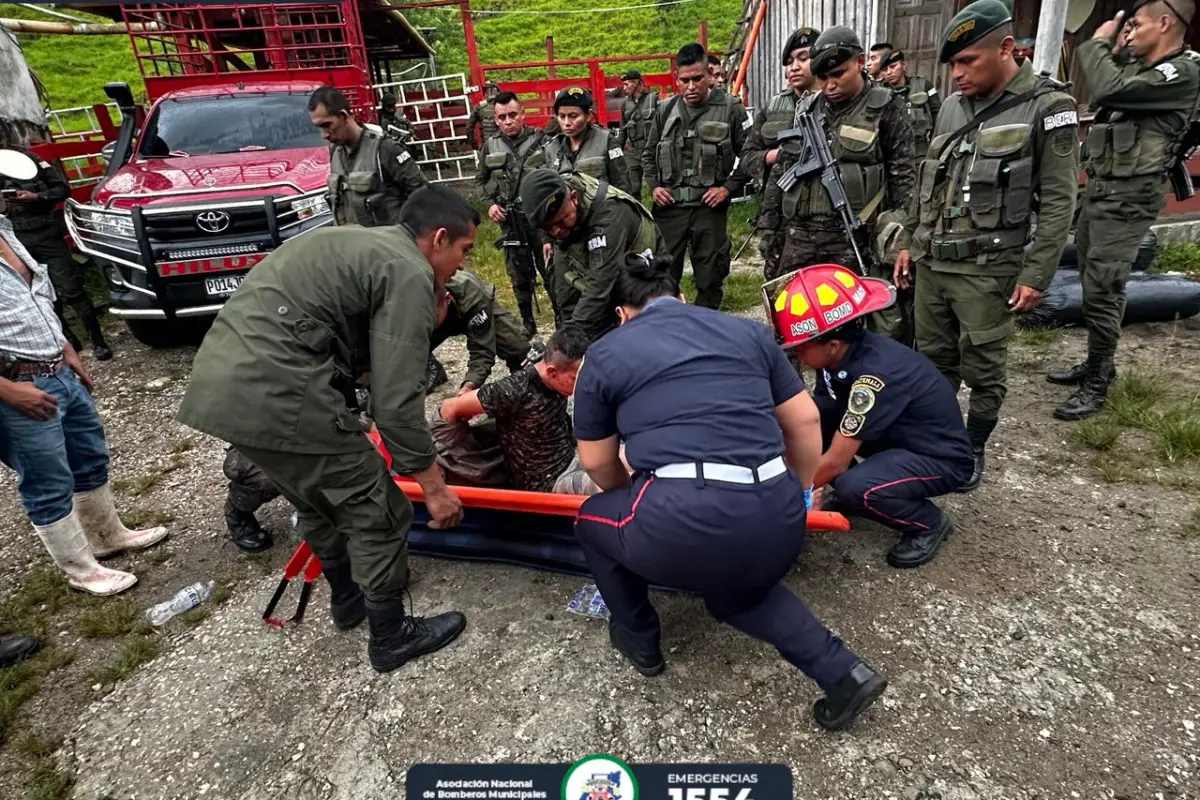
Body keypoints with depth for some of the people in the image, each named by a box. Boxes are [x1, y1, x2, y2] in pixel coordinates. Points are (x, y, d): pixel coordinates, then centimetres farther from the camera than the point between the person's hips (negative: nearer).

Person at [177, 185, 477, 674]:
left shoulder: (361, 246, 21)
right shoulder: (408, 273, -8)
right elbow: (394, 401, -13)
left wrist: (423, 325, 16)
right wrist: (434, 486, -5)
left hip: (221, 380, 10)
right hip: (272, 391, -10)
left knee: (320, 496, 27)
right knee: (376, 510, 5)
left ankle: (348, 597, 47)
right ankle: (391, 637, 23)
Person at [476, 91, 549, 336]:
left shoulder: (541, 140, -4)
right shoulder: (490, 146, 5)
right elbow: (481, 180, 16)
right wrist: (489, 204, 1)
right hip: (511, 223, 3)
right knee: (519, 277, 11)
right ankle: (527, 325, 25)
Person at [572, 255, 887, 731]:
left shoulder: (604, 354, 12)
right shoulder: (748, 330, 18)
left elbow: (596, 462, 19)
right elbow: (805, 422, 21)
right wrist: (799, 494, 38)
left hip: (681, 522, -4)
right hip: (776, 520, 5)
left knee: (593, 520, 29)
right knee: (738, 591, 38)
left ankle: (639, 641, 42)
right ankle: (841, 671, 23)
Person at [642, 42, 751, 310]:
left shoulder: (731, 110, -2)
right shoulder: (666, 110, 8)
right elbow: (649, 154, 18)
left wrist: (729, 187, -9)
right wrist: (654, 186, 4)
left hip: (710, 207, -2)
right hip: (669, 206, 3)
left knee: (710, 277, 6)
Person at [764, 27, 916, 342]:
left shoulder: (885, 109, -1)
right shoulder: (807, 109, 12)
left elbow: (904, 179, -2)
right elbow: (783, 168, 17)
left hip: (853, 240, -4)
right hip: (799, 236, 4)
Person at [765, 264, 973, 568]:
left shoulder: (877, 373, -33)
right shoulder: (840, 355, -10)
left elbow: (835, 462, -28)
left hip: (940, 458, -8)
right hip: (896, 438, 8)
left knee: (854, 487, -34)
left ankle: (929, 524, -4)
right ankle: (847, 492, 10)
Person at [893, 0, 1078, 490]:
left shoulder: (1047, 108, -5)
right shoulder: (952, 107, 11)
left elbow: (1058, 202, -8)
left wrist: (1036, 275, -13)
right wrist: (910, 243, 15)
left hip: (988, 270, -5)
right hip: (931, 263, 5)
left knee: (983, 369, 4)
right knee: (934, 361, 12)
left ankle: (974, 450, 22)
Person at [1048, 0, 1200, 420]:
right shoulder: (1140, 70, 16)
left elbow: (1108, 89, -22)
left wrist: (1099, 42, -8)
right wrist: (1100, 46, 11)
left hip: (1126, 198, -9)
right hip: (1098, 188, 9)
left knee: (1102, 293, -10)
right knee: (1091, 285, 14)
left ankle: (1097, 385, 0)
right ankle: (1097, 362, 27)